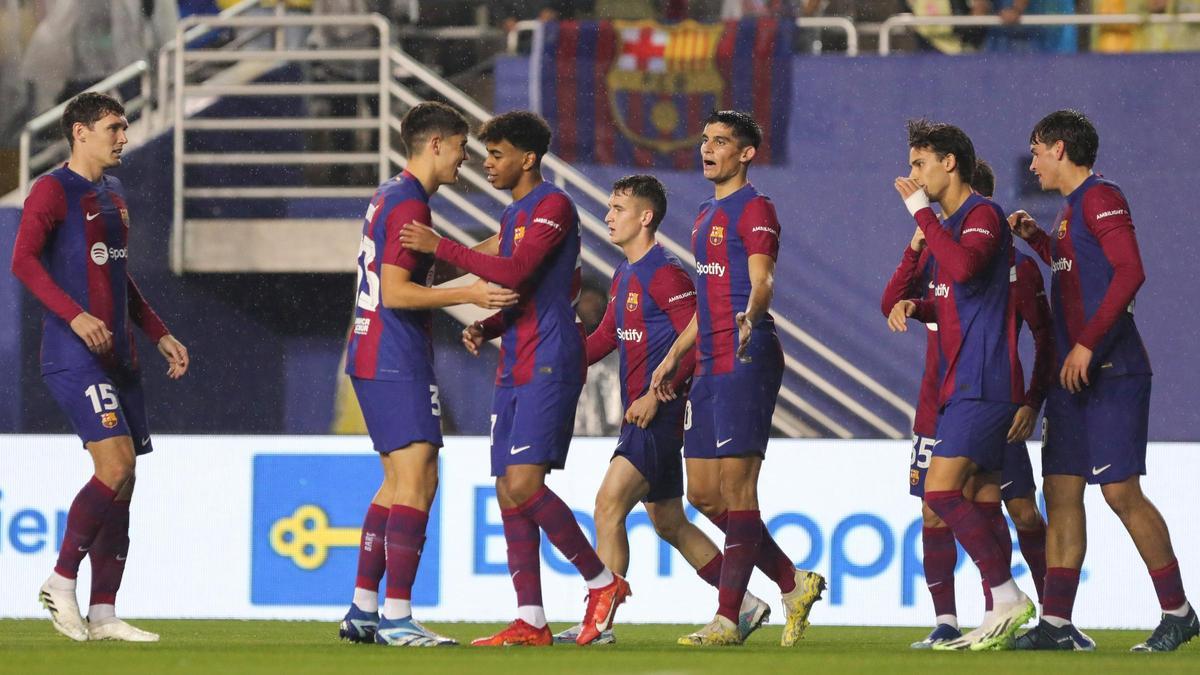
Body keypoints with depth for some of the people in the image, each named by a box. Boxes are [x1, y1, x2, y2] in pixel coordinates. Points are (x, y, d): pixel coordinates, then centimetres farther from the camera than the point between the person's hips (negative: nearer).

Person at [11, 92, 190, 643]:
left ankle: (102, 613, 6)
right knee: (117, 463, -19)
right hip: (74, 357, -9)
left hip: (117, 357, 9)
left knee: (122, 482, 4)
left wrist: (159, 334, 23)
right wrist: (75, 316, -26)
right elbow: (23, 260, -17)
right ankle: (61, 582, -7)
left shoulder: (113, 196, 20)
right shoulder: (53, 190, -6)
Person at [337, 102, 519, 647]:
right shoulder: (408, 204, -14)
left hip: (372, 357, 11)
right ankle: (396, 618, -17)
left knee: (398, 483, 14)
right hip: (397, 362, -11)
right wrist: (467, 294, -22)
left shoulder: (390, 196, 18)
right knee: (416, 481, -13)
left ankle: (362, 611, 14)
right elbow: (395, 292, -20)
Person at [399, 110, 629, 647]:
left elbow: (516, 273, -21)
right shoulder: (512, 216, 21)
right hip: (515, 368, 10)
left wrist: (441, 247, -18)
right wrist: (484, 328, 9)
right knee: (508, 492, 3)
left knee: (523, 483, -18)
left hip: (549, 365, -10)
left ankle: (602, 582, -5)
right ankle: (530, 622, 3)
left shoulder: (553, 207, -8)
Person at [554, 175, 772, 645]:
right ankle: (746, 606, 22)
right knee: (668, 522, 15)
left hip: (659, 415, -10)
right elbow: (605, 337, 23)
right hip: (639, 413, 10)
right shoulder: (624, 276, 16)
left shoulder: (665, 274, -14)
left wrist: (656, 396, -21)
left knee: (608, 507, -14)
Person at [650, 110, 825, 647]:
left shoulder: (754, 209, -6)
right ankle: (793, 582, 17)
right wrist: (673, 356, 30)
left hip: (745, 361, -10)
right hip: (711, 363, 10)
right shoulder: (707, 215, 22)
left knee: (736, 486, -9)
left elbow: (761, 281, -21)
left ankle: (727, 621, -9)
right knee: (704, 494, 8)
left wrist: (750, 317, -41)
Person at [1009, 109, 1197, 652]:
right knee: (1061, 490, 5)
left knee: (1120, 491, -9)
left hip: (1111, 372, -10)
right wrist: (1036, 237, 23)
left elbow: (1130, 271, -21)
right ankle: (1056, 623, 4)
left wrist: (1087, 344, -24)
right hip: (1073, 373, 10)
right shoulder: (1071, 210, 18)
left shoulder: (1101, 199, -10)